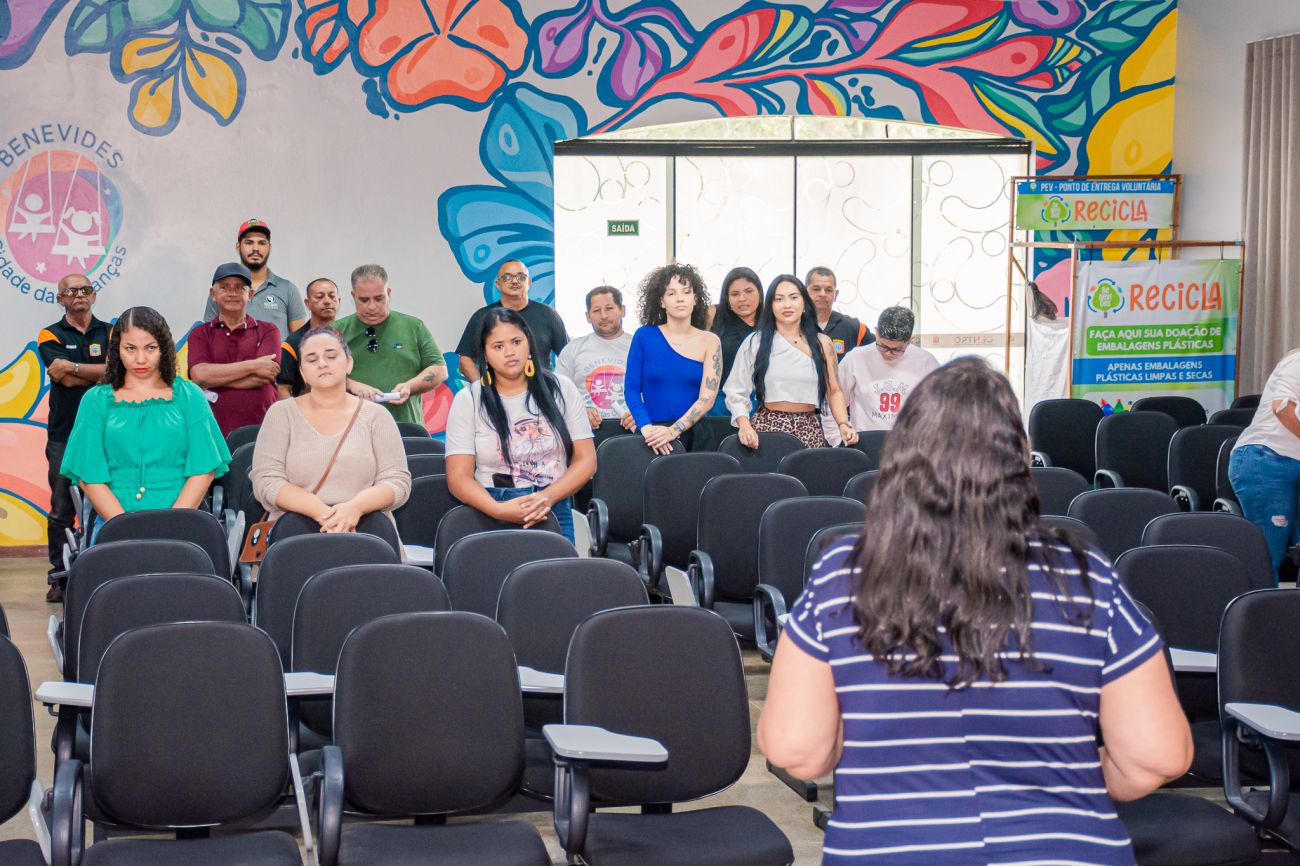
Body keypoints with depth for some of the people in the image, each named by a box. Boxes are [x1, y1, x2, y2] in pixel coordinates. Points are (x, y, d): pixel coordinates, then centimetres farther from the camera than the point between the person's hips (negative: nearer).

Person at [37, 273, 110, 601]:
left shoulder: (109, 333, 12)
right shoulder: (51, 336, 8)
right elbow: (65, 378, -6)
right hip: (64, 434, -1)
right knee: (61, 509, -1)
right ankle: (59, 577, 5)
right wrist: (100, 374, -2)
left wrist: (75, 368, -9)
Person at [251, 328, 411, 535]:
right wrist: (322, 513, -15)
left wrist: (355, 508, -16)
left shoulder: (375, 415, 12)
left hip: (366, 525, 0)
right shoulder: (281, 413, 11)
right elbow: (265, 481, 0)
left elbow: (398, 482, 5)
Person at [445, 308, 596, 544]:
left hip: (554, 512, 1)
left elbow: (586, 460, 6)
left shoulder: (561, 389, 9)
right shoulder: (468, 400, 4)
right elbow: (459, 477, -2)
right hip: (492, 515, -1)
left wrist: (548, 497, -12)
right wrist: (499, 510, -20)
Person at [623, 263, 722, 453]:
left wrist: (673, 431, -17)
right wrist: (647, 428, -13)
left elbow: (707, 399, -4)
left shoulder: (709, 341, 5)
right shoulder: (644, 336, 5)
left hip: (694, 434, 0)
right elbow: (631, 389, 3)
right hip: (651, 436, 0)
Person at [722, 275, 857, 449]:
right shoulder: (755, 343, 4)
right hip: (767, 428, -1)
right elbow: (736, 391, 3)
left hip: (810, 430, 1)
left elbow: (834, 392, 12)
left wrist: (843, 425, -4)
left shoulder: (822, 343, 10)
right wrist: (744, 425, -13)